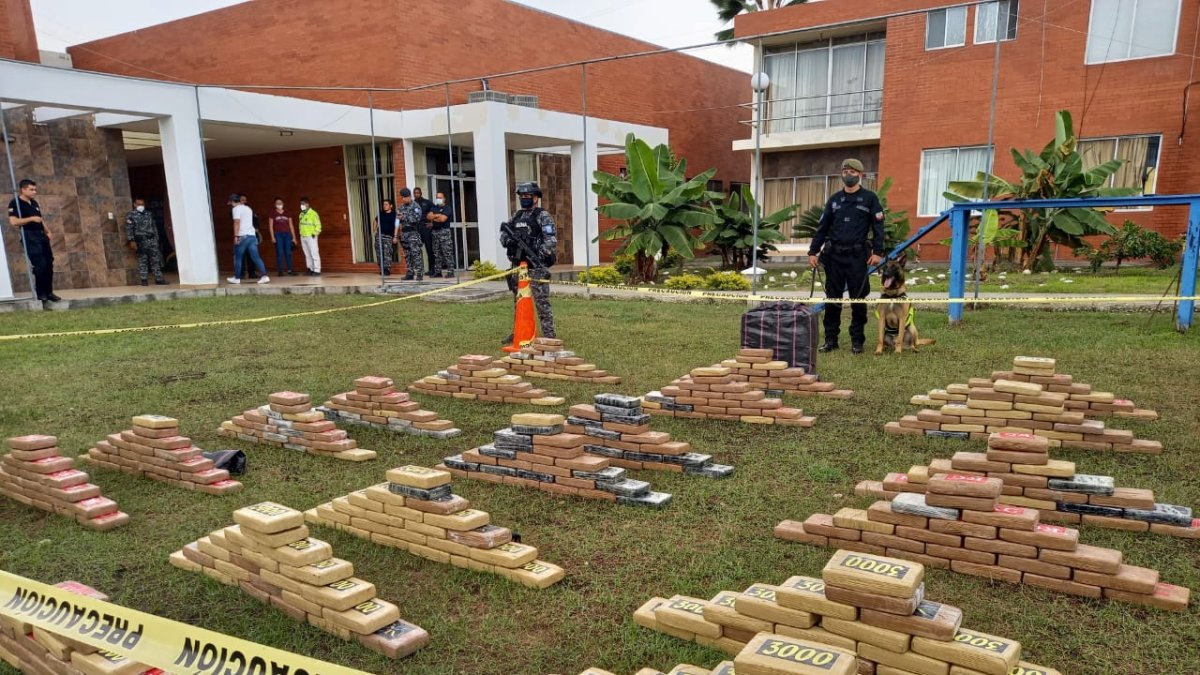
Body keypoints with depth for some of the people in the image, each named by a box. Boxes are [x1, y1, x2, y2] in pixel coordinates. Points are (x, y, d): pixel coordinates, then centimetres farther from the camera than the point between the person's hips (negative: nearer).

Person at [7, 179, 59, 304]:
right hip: (30, 237, -8)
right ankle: (40, 293, -1)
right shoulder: (15, 203, -7)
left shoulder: (34, 203, 18)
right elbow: (13, 222, -17)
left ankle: (49, 292, 12)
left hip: (41, 235, 8)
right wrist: (31, 218, -17)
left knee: (49, 265, 5)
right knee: (40, 266, -12)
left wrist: (47, 232, 16)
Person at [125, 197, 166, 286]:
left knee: (156, 260, 0)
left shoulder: (149, 214, 17)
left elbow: (154, 227, 19)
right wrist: (132, 241, -15)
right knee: (142, 260, -1)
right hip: (140, 241, -4)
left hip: (152, 240, 4)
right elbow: (129, 229, -6)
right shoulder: (130, 215, 2)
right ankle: (144, 280, 4)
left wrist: (156, 239, 13)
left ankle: (159, 279, 1)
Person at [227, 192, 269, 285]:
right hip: (252, 235, 6)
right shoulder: (248, 208, 20)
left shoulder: (236, 209, -4)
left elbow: (237, 222, -15)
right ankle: (264, 276, -13)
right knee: (255, 257, -1)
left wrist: (235, 236, -18)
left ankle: (236, 278, 14)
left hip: (242, 236, -6)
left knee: (237, 257, 7)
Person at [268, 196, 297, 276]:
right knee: (280, 253, -4)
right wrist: (272, 237, -7)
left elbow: (291, 226, 11)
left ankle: (290, 270, 6)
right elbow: (271, 226, 2)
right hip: (278, 234, -2)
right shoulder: (273, 213, 4)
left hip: (287, 234, 2)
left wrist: (294, 237, 7)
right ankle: (280, 271, -1)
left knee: (288, 252, 2)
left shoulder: (287, 213, 11)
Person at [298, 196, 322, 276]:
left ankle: (317, 270, -8)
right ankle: (311, 269, 13)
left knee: (314, 253, -7)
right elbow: (301, 225, 20)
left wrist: (315, 234, -12)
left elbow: (318, 225, -9)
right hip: (303, 237, 7)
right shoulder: (301, 214, 13)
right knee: (307, 254, 9)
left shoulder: (313, 213, -8)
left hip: (311, 237, -7)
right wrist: (301, 233, 13)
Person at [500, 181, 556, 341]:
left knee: (541, 302, -8)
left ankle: (549, 335, -5)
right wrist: (506, 238, -6)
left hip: (536, 268, -7)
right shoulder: (516, 216, 16)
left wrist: (538, 256, -22)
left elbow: (551, 241, -13)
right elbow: (503, 238, 17)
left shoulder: (542, 216, -4)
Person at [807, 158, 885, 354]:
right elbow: (822, 227, 13)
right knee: (832, 299, 5)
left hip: (857, 256, -3)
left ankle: (857, 341, 11)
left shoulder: (870, 198, 3)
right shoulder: (834, 199, 13)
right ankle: (830, 339, 13)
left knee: (858, 299, 2)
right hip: (834, 255, 3)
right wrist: (813, 251, 7)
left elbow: (878, 226, -1)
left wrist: (877, 252, -11)